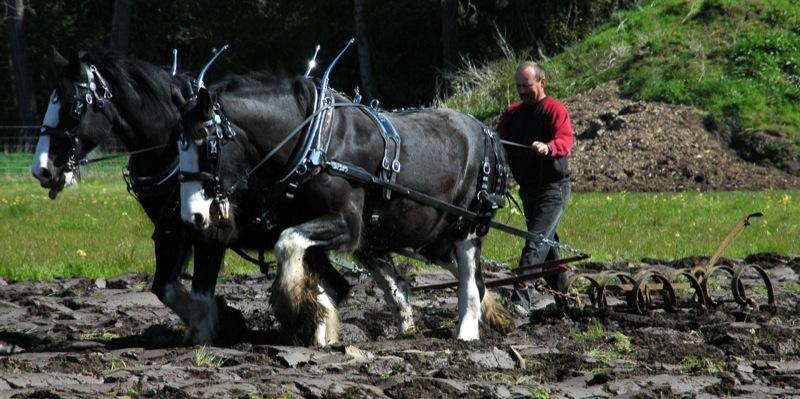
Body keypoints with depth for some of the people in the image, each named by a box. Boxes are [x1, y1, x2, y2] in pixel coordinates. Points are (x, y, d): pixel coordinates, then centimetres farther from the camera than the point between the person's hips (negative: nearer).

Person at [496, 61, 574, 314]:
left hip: (553, 187, -8)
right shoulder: (513, 113, 13)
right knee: (547, 244, 15)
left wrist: (548, 148, -46)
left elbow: (566, 140, -24)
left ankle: (521, 299, -27)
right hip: (528, 189, 8)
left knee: (537, 241, -17)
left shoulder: (555, 110, -8)